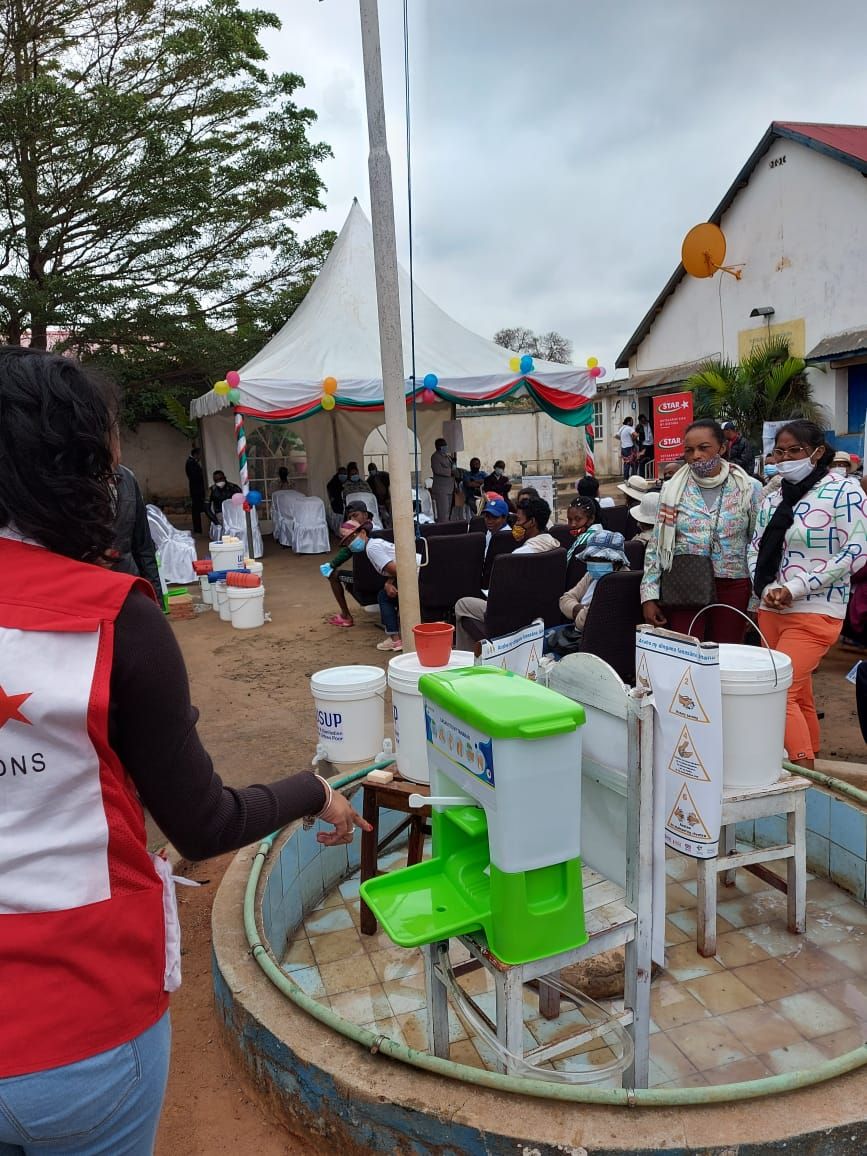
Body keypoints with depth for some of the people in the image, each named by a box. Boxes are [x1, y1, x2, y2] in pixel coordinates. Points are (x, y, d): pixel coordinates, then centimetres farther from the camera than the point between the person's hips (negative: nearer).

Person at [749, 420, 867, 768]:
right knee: (800, 697, 13)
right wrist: (765, 589, -4)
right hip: (770, 612, 6)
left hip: (815, 613, -6)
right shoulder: (773, 497, 11)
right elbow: (756, 548, 15)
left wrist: (795, 588, -16)